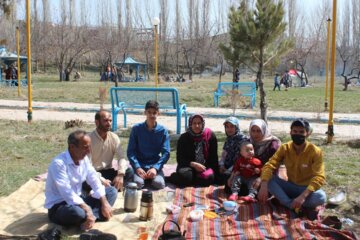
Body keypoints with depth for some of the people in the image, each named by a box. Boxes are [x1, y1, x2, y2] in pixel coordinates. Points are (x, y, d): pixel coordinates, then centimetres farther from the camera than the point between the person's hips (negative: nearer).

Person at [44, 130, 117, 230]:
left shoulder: (84, 159, 0)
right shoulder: (58, 163, -24)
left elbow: (95, 181, 1)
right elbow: (67, 193, -31)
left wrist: (105, 203, -12)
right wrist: (88, 210, -33)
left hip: (78, 201, 8)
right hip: (58, 206, -8)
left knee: (111, 191, 1)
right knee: (77, 212, -42)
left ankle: (89, 217, -19)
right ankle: (93, 216, -9)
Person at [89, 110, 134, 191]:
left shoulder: (114, 137, 1)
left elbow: (121, 157, -7)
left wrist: (120, 174, -27)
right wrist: (101, 180, -30)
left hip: (108, 172, 4)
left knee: (129, 171, -23)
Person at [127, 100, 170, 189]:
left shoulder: (163, 130, 0)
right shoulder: (136, 128, -2)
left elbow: (166, 153, -3)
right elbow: (130, 151, -3)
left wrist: (155, 168, -18)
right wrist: (137, 167, -18)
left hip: (155, 166, 1)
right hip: (139, 166, -1)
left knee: (159, 184, -27)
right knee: (137, 183, -29)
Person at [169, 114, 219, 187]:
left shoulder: (210, 135, 0)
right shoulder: (184, 137, 0)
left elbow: (213, 156, 5)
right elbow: (180, 158, -3)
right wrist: (193, 164, -17)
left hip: (205, 166, 1)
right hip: (188, 165, -1)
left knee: (208, 177, -33)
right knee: (184, 175, -35)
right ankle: (173, 177, -3)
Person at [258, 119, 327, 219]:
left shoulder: (315, 151, -16)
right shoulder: (284, 148, -7)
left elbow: (319, 177, -25)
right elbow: (269, 166, -16)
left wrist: (303, 196, -40)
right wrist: (264, 185, -36)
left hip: (307, 189, -2)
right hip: (291, 187, 3)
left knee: (321, 197, -36)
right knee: (268, 179, -24)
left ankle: (285, 202, -23)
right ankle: (296, 207, -33)